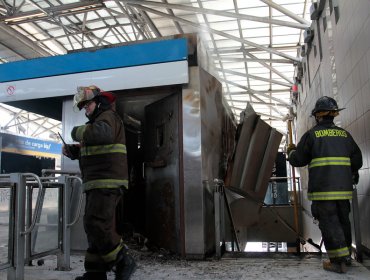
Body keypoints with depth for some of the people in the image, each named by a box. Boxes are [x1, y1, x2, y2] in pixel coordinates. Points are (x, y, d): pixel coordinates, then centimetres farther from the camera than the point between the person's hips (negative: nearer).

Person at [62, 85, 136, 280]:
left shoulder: (108, 116, -5)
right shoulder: (97, 120, 27)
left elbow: (103, 133, -30)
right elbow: (87, 151, 28)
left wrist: (78, 132, -14)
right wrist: (71, 150, 8)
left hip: (107, 183, -10)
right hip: (98, 184, 10)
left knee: (96, 225, -17)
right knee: (95, 227, 11)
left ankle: (123, 262, -7)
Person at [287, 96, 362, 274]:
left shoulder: (312, 134, -3)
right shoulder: (345, 134, 11)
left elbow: (297, 160, -1)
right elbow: (357, 160, 15)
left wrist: (291, 152, 21)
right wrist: (352, 174, 34)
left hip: (322, 188, -5)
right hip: (343, 187, 5)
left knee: (329, 222, -1)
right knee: (343, 220, 16)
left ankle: (338, 261, -1)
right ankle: (346, 256, 29)